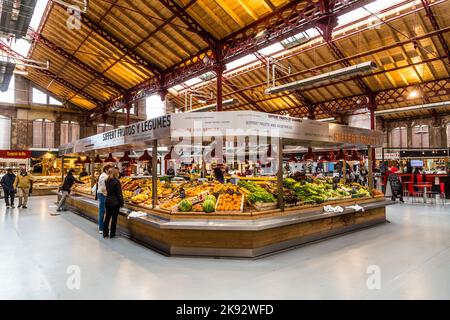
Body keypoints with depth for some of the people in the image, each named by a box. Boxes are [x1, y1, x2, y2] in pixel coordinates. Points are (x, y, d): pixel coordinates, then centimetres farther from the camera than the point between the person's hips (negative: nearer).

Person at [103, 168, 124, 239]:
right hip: (115, 202, -6)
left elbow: (107, 191, 15)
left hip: (108, 201, 6)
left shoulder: (107, 181, 5)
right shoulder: (116, 181, -15)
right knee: (114, 218, 3)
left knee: (107, 217, 13)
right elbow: (119, 193, -13)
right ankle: (112, 234, 10)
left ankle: (105, 233, 19)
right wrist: (121, 203, -8)